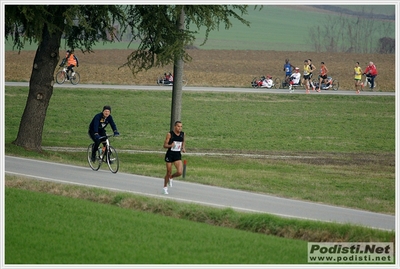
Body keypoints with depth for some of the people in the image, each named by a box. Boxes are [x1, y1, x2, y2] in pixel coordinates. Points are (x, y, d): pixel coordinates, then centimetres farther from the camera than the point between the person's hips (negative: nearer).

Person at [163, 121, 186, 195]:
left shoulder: (182, 134, 3)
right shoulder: (170, 134, -9)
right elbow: (164, 145, -8)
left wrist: (183, 148, 2)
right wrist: (170, 145, -29)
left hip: (178, 155, 3)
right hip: (169, 155, -3)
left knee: (179, 172, -13)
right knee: (169, 172, 2)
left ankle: (171, 177, 20)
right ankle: (165, 187, 24)